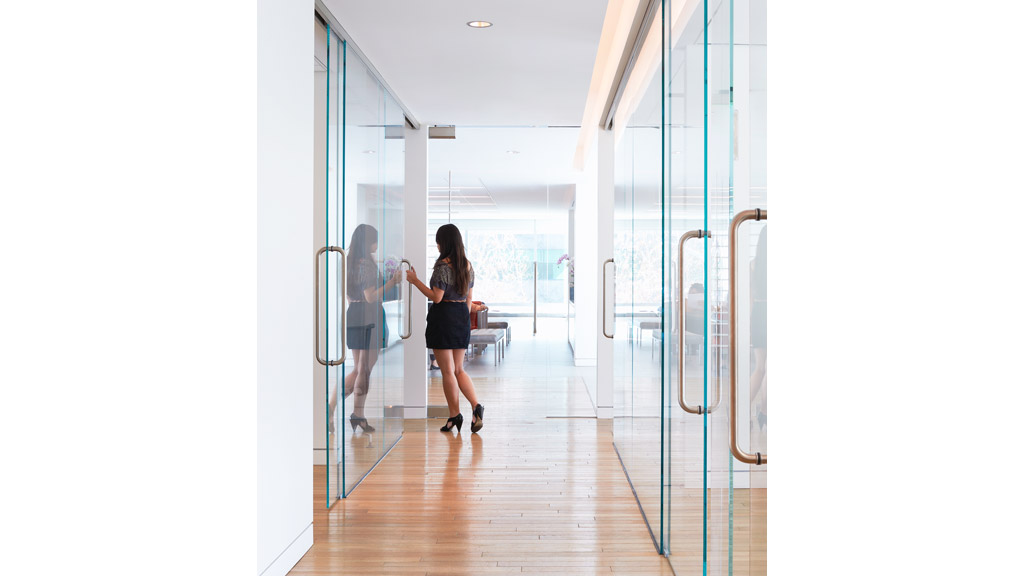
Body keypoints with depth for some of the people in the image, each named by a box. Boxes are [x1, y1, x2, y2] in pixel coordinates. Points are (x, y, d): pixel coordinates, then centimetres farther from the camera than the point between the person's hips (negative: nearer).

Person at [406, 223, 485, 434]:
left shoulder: (443, 266, -14)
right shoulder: (467, 265, 8)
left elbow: (436, 297, -16)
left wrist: (415, 281, -8)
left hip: (443, 316, -7)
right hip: (462, 315, 7)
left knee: (448, 371, 3)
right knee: (458, 370, 14)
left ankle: (454, 416, 9)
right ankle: (476, 407, -4)